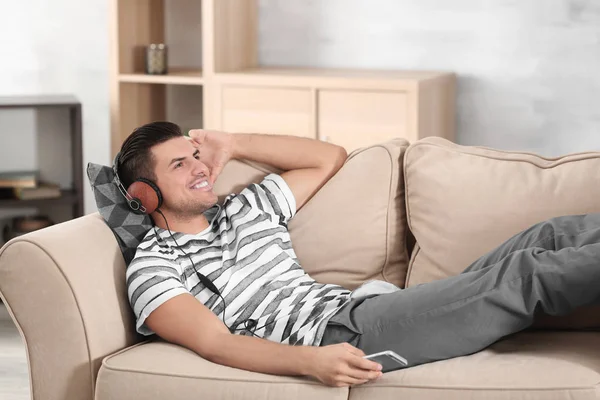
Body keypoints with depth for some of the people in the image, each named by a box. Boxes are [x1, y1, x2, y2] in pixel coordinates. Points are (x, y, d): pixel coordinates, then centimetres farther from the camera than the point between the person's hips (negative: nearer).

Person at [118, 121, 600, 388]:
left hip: (363, 306, 8)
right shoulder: (153, 266, 3)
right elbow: (216, 344, -13)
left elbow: (330, 157, 33)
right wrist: (310, 361, -29)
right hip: (329, 337, -8)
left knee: (549, 236, -7)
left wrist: (234, 144, 24)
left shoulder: (245, 209, 25)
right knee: (524, 272, -20)